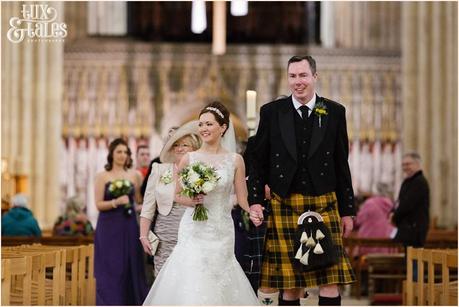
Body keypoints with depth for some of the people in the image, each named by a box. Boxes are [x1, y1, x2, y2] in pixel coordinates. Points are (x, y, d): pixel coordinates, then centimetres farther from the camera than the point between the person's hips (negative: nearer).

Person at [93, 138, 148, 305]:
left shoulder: (134, 175, 7)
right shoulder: (102, 176, 1)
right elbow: (99, 204, -4)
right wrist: (116, 202, -18)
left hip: (129, 228, 2)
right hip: (109, 228, -2)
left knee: (130, 269, 2)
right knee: (110, 270, -3)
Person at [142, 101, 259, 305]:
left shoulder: (235, 160, 2)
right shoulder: (189, 159, 2)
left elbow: (243, 200, 6)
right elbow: (177, 195, 10)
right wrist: (190, 201, -9)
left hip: (221, 233, 0)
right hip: (194, 230, 0)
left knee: (221, 285, -1)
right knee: (191, 285, -7)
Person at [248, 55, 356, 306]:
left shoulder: (334, 112, 7)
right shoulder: (272, 112, 5)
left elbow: (341, 165, 9)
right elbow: (259, 161, 8)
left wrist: (347, 210, 9)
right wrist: (255, 200, -4)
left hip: (324, 205, 0)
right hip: (284, 206, 0)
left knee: (330, 280, -4)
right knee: (289, 284, 3)